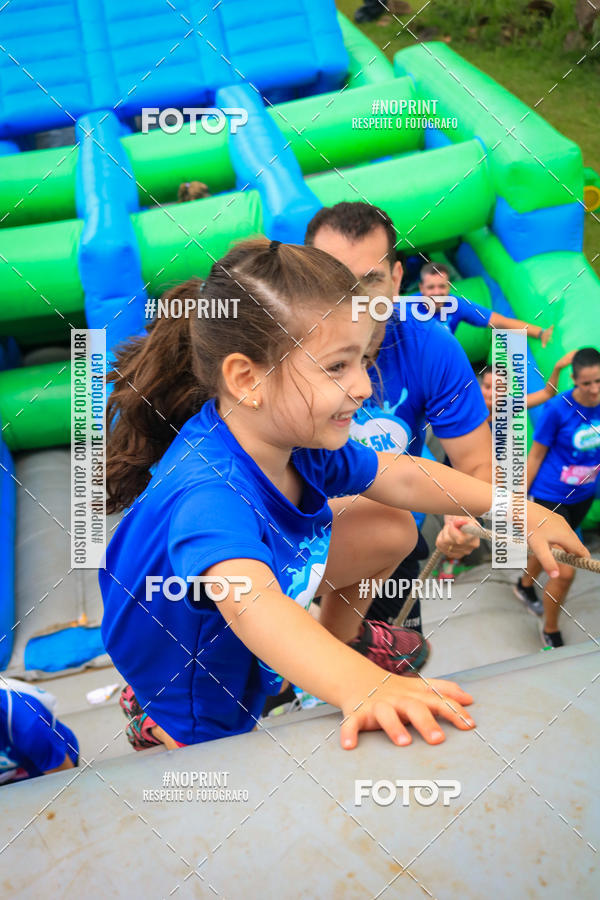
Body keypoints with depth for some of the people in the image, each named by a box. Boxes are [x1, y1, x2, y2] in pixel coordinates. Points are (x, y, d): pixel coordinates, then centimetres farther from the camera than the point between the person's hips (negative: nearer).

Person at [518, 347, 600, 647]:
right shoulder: (558, 408, -22)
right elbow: (536, 455, -12)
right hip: (550, 496, -5)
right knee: (565, 571, -8)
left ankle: (525, 586, 57)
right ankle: (550, 630, 17)